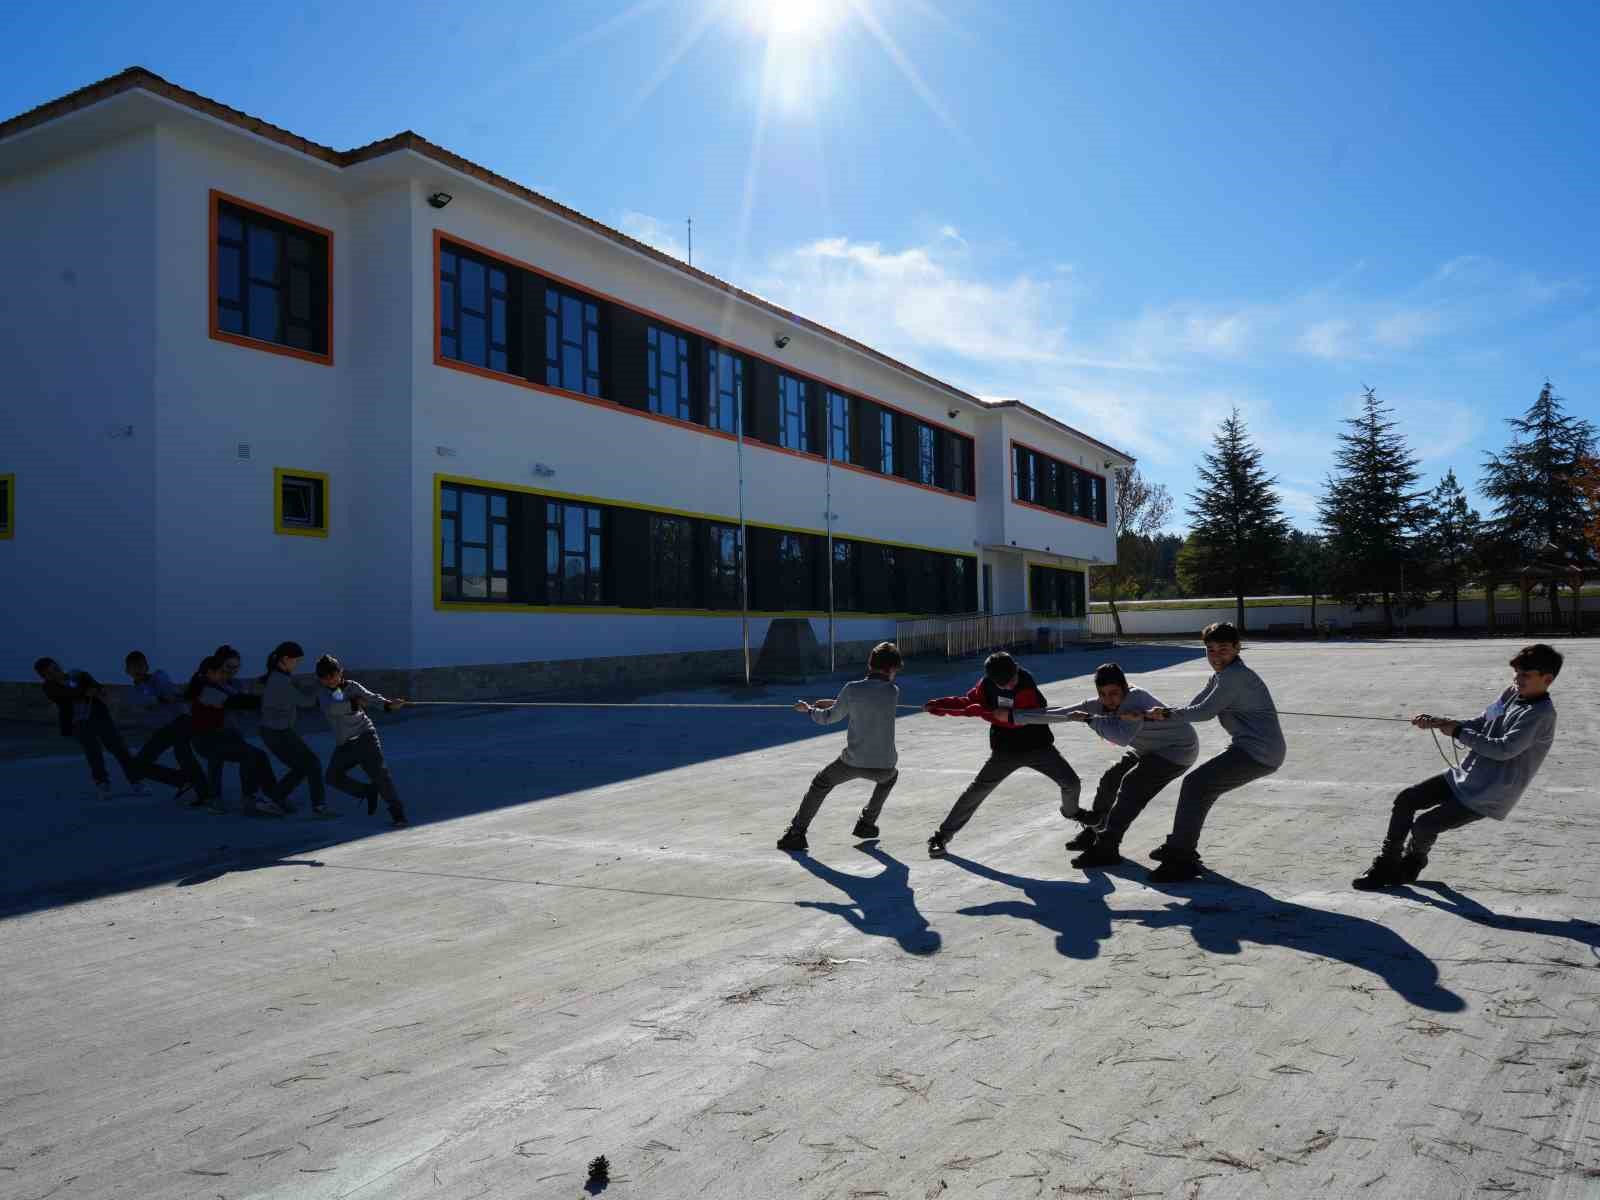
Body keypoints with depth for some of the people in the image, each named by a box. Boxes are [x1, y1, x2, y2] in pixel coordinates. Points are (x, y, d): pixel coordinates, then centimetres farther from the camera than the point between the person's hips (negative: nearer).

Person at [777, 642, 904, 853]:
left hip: (853, 762, -1)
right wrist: (836, 703, 19)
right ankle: (866, 823, 37)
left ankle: (796, 834, 17)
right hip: (883, 766, 1)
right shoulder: (893, 692, -4)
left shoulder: (851, 690, -9)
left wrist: (809, 709, 23)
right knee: (889, 776, 38)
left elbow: (830, 718, 4)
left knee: (820, 784, 23)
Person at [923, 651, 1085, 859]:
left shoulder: (1026, 684, -24)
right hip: (1005, 750, 1)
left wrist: (983, 712, -33)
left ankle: (1071, 811, 37)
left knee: (1071, 783, 0)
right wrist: (941, 705, -12)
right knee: (977, 790, -7)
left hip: (1038, 746, -1)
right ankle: (943, 834, 2)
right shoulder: (987, 684, -12)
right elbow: (969, 702, 2)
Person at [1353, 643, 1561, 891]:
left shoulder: (1541, 714, -21)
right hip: (1466, 777, 8)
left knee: (1423, 825, -10)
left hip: (1485, 797, -8)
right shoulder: (1512, 694, 4)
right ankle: (1387, 862, 14)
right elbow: (1478, 725, 7)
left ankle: (1412, 864, 24)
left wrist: (1457, 732, -21)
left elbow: (1505, 749, -29)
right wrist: (1438, 722, -8)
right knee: (1405, 799, 2)